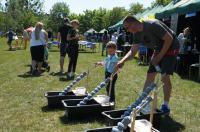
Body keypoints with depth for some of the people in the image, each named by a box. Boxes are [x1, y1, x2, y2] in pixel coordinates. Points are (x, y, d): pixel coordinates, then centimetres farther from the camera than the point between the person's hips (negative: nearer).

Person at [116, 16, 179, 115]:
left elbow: (169, 39, -25)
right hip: (159, 49, 8)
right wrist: (122, 61, -18)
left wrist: (159, 56, -21)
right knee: (150, 75, 3)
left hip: (170, 47, -7)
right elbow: (133, 51, -1)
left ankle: (165, 106, 3)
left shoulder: (153, 25, -27)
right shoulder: (137, 34, -2)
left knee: (165, 77, -12)